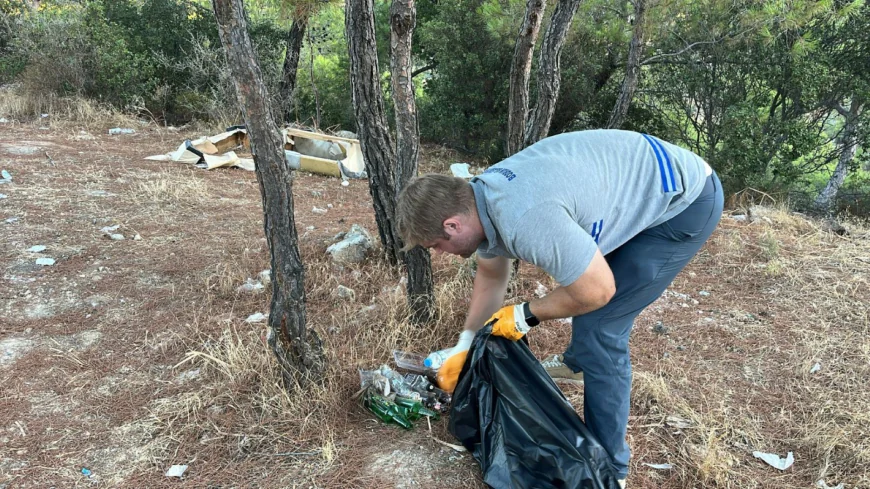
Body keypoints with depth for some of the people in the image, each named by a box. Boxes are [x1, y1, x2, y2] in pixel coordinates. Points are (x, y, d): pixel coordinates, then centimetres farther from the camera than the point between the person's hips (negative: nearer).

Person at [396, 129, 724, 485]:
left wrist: (526, 315, -10)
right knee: (573, 275, 23)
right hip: (647, 180, 9)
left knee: (598, 327, -9)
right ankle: (579, 361, 48)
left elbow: (598, 291, -25)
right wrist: (464, 345, 19)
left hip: (686, 201, -9)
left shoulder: (524, 219, -34)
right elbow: (491, 275, 15)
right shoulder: (480, 200, -2)